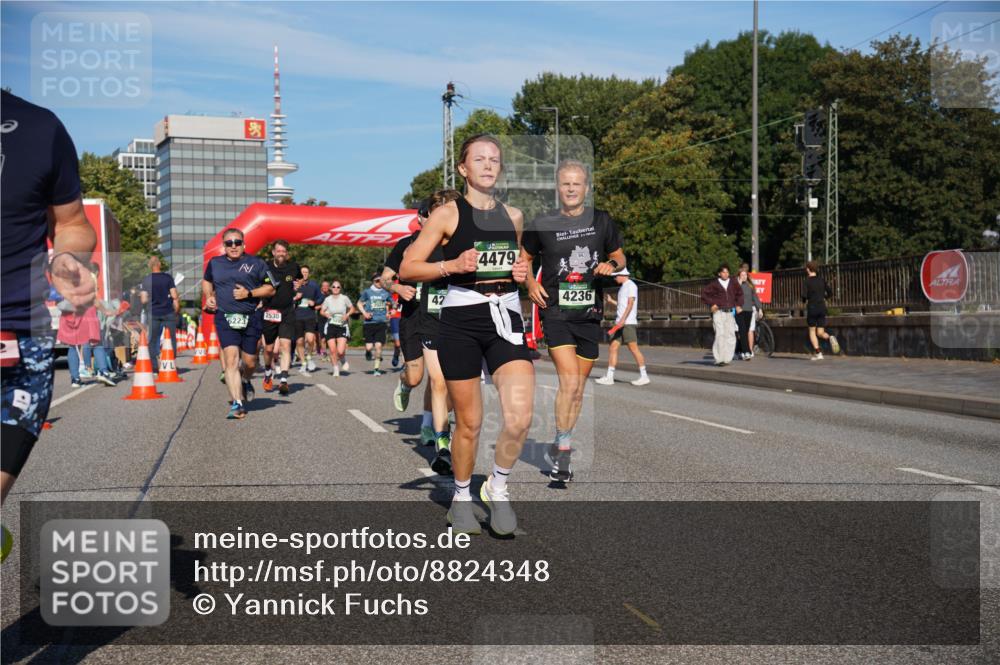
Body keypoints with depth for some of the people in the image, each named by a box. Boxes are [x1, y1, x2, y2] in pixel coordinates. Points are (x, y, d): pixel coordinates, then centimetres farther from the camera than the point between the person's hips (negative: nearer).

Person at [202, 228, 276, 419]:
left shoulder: (256, 263, 2)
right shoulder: (215, 263, 10)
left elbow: (271, 289, 3)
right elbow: (206, 281, 30)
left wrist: (249, 293, -10)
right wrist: (208, 297, 11)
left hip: (252, 318, 0)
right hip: (225, 318, 0)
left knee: (249, 361, 6)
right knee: (231, 359, -14)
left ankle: (246, 382, 43)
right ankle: (237, 404, -14)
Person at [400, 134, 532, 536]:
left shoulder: (513, 216, 13)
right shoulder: (448, 214, -1)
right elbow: (406, 270, -3)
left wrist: (521, 273, 6)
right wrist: (453, 265, -17)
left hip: (506, 320, 3)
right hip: (461, 322, -3)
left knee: (520, 417, -14)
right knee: (469, 423, 5)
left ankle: (497, 487, 12)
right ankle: (462, 497, 29)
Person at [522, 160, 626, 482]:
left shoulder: (602, 221, 6)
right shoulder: (543, 224, 1)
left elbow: (619, 256, 18)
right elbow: (524, 257, 14)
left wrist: (612, 265, -5)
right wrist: (531, 284, -3)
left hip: (590, 314, 3)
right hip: (556, 313, -3)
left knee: (578, 387, 10)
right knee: (569, 380, -18)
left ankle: (559, 447, 27)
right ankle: (563, 450, -4)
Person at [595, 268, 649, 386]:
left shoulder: (631, 285, -7)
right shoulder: (622, 287, 21)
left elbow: (630, 304, -17)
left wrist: (623, 319, -25)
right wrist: (611, 301, 23)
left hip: (628, 323, -9)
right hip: (619, 323, 9)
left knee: (634, 348, -8)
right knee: (613, 348, 3)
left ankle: (644, 376, -2)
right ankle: (609, 377, 2)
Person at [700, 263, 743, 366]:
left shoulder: (733, 283, 8)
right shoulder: (714, 284, -1)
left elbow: (739, 294, 23)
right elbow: (704, 293, 5)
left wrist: (738, 305, 12)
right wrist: (711, 304, -2)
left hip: (730, 313, 4)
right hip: (719, 312, -4)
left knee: (731, 336, 1)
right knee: (720, 335, -11)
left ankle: (727, 359, 10)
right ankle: (719, 359, -8)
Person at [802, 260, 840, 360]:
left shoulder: (806, 282, -6)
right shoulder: (822, 280, 6)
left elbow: (804, 296, -15)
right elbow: (830, 293, 5)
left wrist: (804, 301, 7)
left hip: (812, 308, -4)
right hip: (822, 308, 4)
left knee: (812, 331, 8)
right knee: (820, 332, 9)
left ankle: (817, 353, -2)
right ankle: (830, 337, -23)